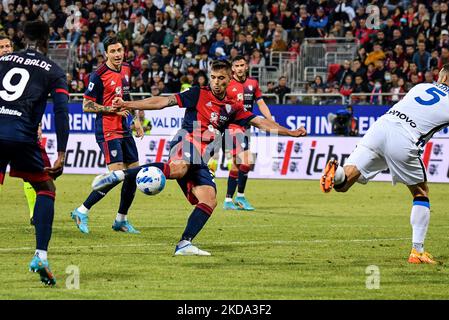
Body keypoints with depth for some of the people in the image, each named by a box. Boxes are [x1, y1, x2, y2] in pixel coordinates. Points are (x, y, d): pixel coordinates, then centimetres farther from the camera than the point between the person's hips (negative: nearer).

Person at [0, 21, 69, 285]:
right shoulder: (54, 71, 10)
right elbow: (61, 112, 0)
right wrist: (61, 156, -1)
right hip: (22, 136, -3)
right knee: (46, 189, 16)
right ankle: (41, 255, 2)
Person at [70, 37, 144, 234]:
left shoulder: (126, 70, 10)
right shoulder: (99, 76, -14)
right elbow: (86, 106, -12)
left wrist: (135, 119, 21)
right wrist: (112, 109, -20)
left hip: (124, 130, 8)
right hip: (108, 131, -8)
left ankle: (121, 220, 21)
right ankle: (82, 212, -7)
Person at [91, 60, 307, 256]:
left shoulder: (233, 107, 21)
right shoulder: (198, 94, 8)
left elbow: (260, 122, 22)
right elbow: (163, 102, 4)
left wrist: (290, 133, 13)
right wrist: (128, 105, -2)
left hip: (199, 161, 6)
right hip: (186, 142, -6)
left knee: (209, 201, -10)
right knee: (178, 170, -40)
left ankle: (184, 244, -12)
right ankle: (121, 175, -37)